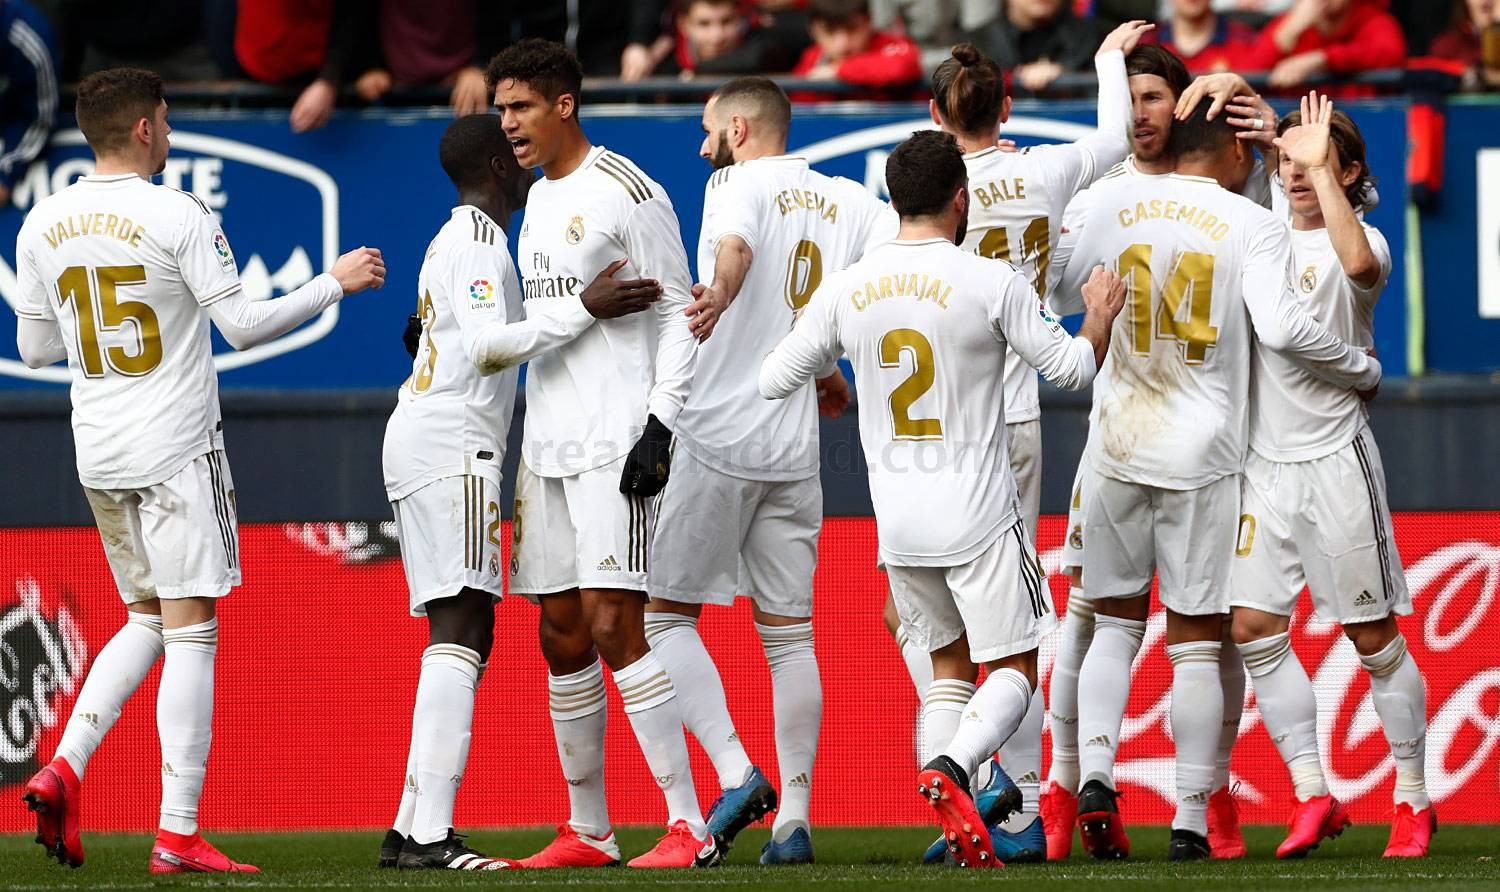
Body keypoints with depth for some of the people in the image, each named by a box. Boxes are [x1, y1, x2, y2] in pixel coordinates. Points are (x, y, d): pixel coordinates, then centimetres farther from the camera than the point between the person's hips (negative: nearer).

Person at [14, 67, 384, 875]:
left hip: (98, 455, 6)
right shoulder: (177, 217, -12)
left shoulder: (43, 224, 5)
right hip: (176, 447, -6)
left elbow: (34, 347, 11)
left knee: (148, 619, 19)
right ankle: (178, 834, -8)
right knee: (190, 628, -3)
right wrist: (335, 284, 1)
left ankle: (64, 766, 0)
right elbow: (244, 326, -10)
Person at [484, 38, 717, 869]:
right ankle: (587, 832, 15)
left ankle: (688, 826, -14)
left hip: (616, 443, -8)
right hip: (548, 445, 8)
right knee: (562, 636, 8)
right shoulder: (539, 199, 17)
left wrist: (659, 425, -17)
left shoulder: (627, 193, -8)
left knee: (613, 624, -15)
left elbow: (680, 315, -9)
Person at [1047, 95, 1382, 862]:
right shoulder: (1254, 225, -5)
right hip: (1201, 454, -2)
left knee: (1115, 621, 14)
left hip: (1117, 446, 3)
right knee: (1196, 638, 4)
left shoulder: (1119, 201, 4)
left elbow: (1054, 287, 14)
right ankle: (1192, 819, 3)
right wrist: (1364, 370, -2)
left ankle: (1096, 771, -6)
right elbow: (1280, 327, -17)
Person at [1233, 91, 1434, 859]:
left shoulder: (1356, 241, -6)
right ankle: (1312, 796, 2)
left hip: (1334, 458, -5)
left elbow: (1359, 264, -30)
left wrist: (1322, 169, -26)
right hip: (1263, 458, 5)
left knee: (1372, 635, 1)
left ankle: (1413, 798, 11)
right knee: (1252, 627, -3)